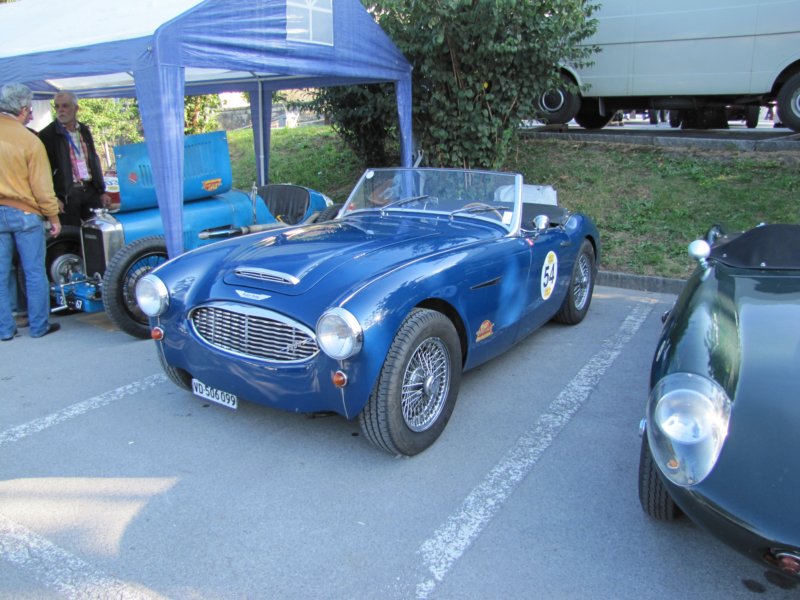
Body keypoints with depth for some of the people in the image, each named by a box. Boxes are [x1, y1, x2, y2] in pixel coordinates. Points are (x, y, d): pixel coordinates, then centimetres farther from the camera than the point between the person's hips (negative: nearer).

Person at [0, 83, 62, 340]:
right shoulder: (29, 140, -11)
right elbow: (42, 186, -9)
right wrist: (53, 217, 1)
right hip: (24, 213, -4)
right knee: (35, 273, 6)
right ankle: (39, 326, 14)